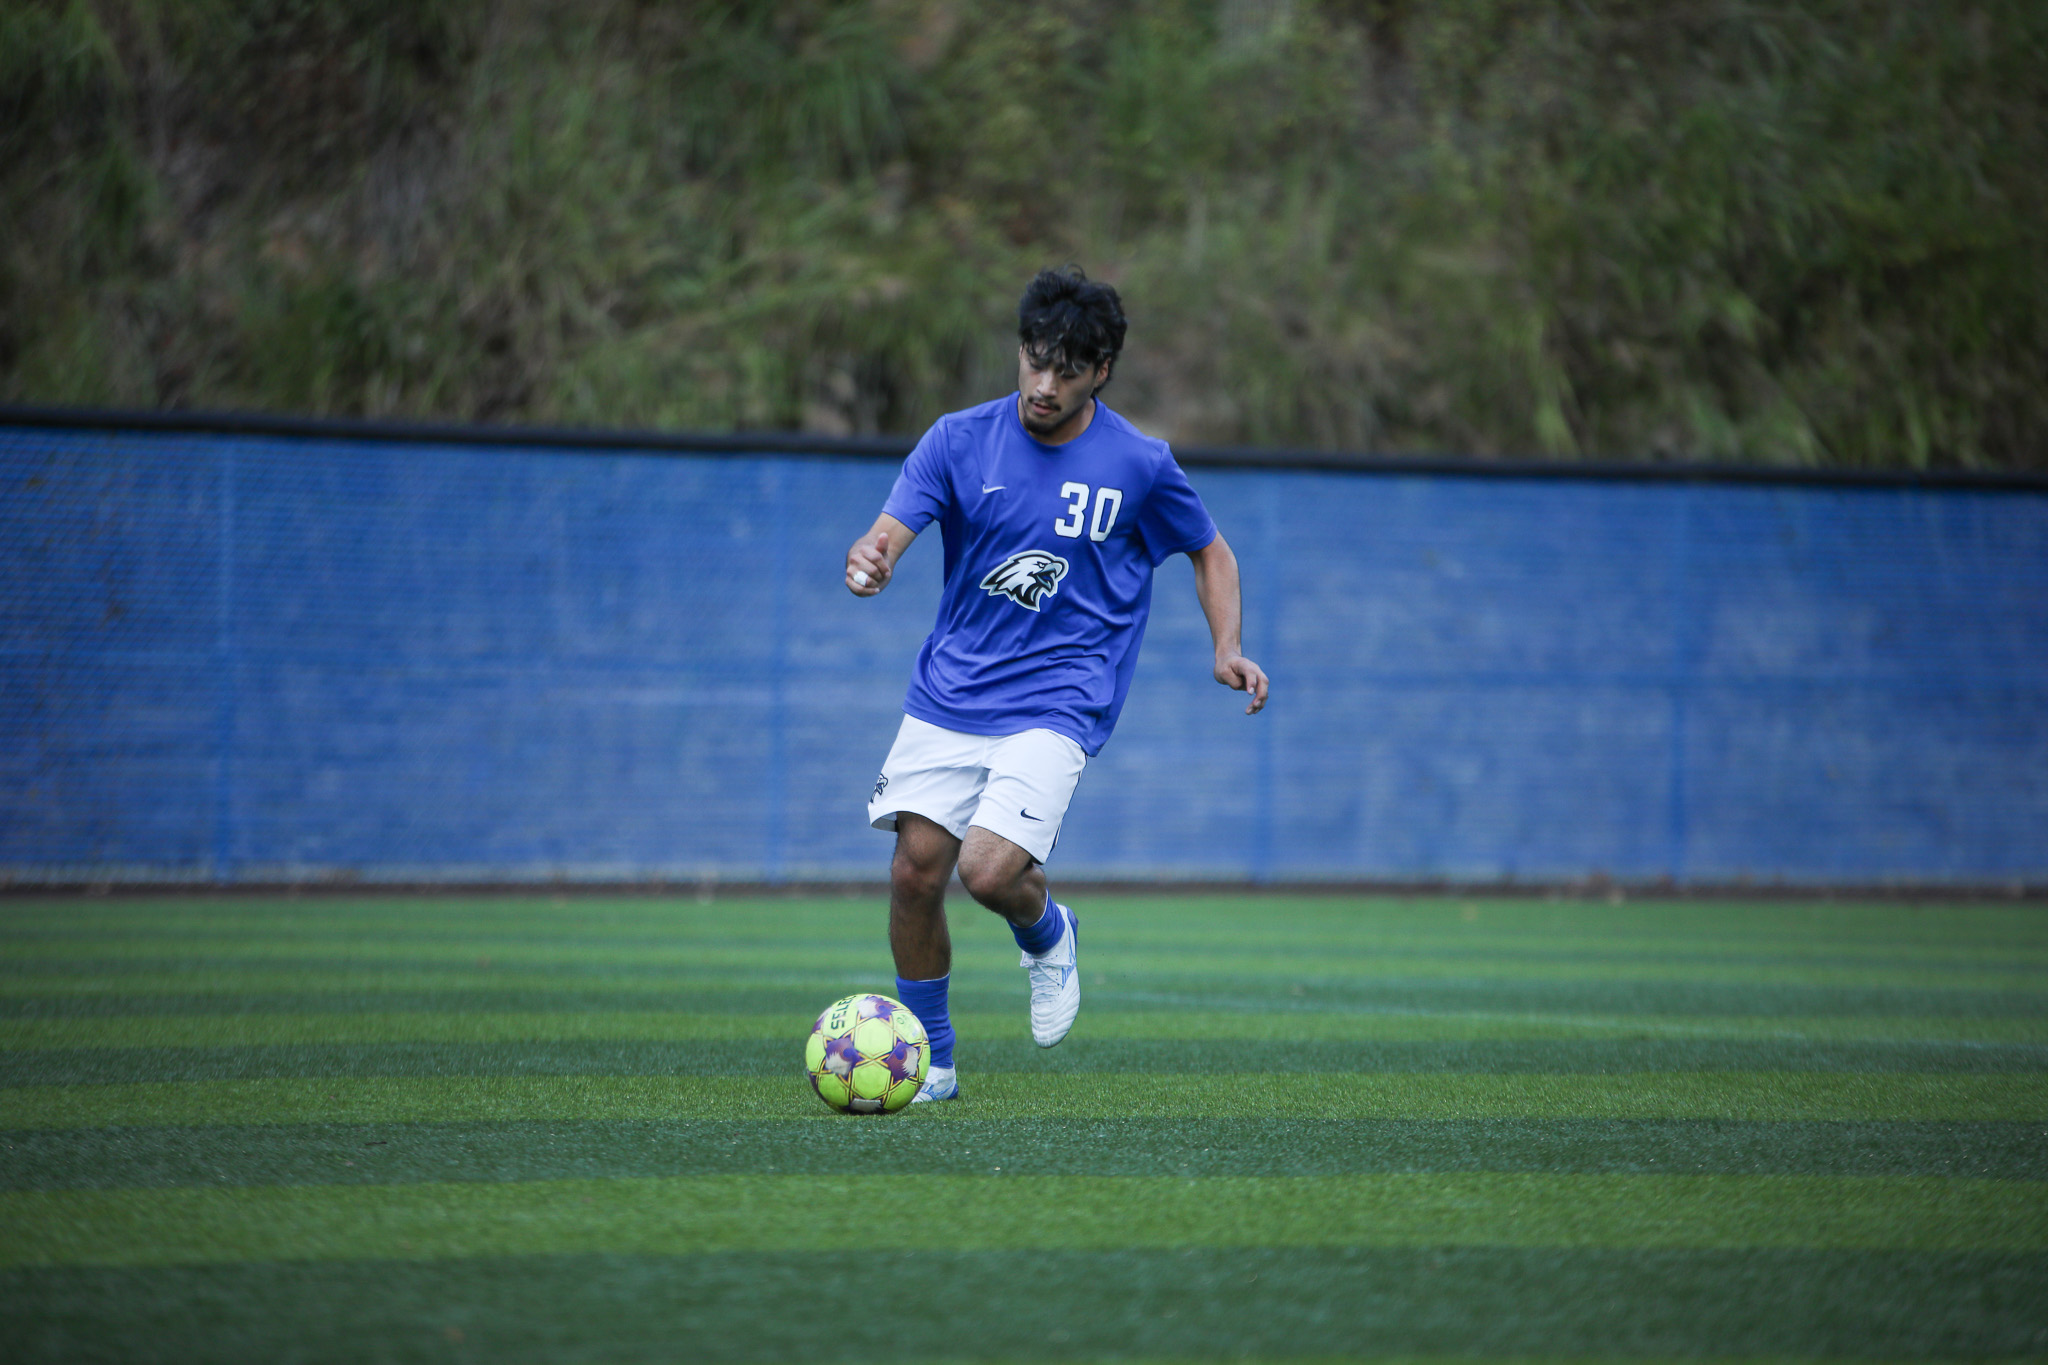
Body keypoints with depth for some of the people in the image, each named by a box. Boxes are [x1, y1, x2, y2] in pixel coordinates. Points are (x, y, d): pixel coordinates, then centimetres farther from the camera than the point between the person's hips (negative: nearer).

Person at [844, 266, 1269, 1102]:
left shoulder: (1139, 466, -3)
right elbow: (888, 535, -11)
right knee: (915, 868, -7)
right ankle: (929, 1060, 13)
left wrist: (1227, 648, -3)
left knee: (990, 870, -20)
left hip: (1054, 708, -3)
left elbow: (1209, 552, 13)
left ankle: (1046, 936, 18)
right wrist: (868, 562, -36)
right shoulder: (959, 441, -2)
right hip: (949, 693, 3)